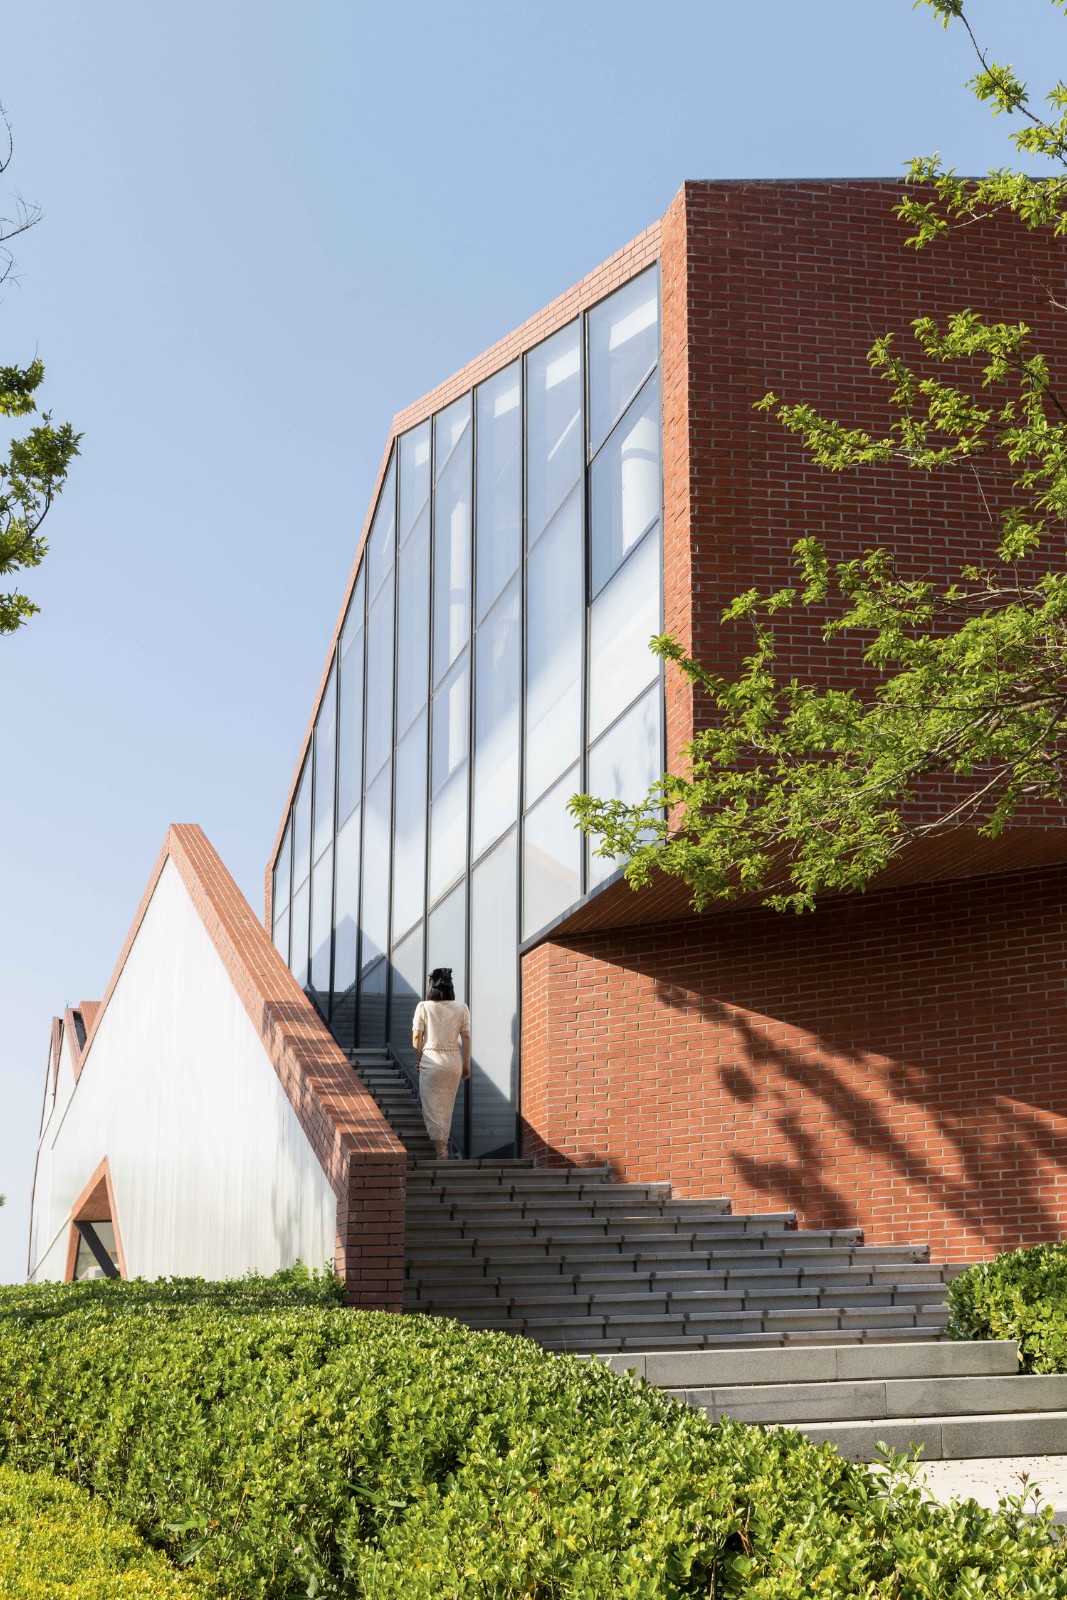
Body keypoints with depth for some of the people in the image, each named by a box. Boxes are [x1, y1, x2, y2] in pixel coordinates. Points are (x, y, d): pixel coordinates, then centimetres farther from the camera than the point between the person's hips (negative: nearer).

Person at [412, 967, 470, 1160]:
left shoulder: (423, 1007, -5)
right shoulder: (461, 1008, 0)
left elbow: (417, 1037, -5)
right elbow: (466, 1037, 1)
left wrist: (418, 1060, 8)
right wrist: (467, 1064, 8)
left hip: (431, 1059, -3)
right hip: (453, 1060, 3)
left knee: (431, 1106, 2)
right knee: (447, 1106, 17)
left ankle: (440, 1148, -9)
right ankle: (444, 1145, 24)